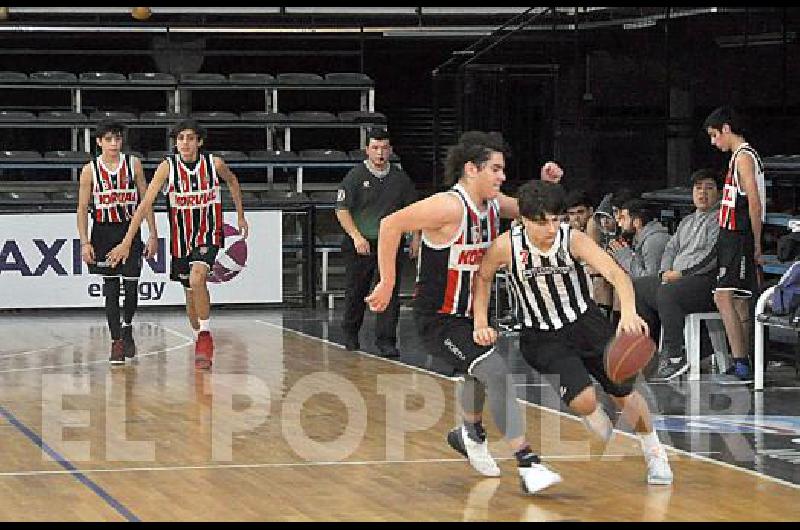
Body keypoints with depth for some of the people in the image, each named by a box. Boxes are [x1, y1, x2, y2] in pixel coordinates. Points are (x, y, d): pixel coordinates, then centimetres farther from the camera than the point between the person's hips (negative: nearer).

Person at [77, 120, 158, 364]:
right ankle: (116, 341, 3)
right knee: (111, 289, -1)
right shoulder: (90, 170, -2)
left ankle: (127, 328, 24)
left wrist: (153, 234, -2)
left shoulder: (133, 164, 0)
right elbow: (83, 208, 0)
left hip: (130, 230, 1)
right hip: (103, 232, 0)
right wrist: (85, 242, -8)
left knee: (131, 286, -2)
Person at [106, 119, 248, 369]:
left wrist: (240, 217, 17)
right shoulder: (167, 167, -14)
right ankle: (200, 343, 33)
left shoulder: (214, 163, -12)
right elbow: (146, 203, -19)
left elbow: (232, 181, 12)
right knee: (190, 293, 13)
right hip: (181, 237, 2)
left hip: (208, 235, -2)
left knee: (197, 278, -28)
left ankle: (206, 336, -12)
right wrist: (127, 242, -25)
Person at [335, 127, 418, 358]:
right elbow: (342, 210, -7)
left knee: (390, 293, -8)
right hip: (360, 244, -2)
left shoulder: (400, 178, 7)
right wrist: (356, 236, -17)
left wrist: (416, 237, 5)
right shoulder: (355, 177, -3)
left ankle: (386, 340, -6)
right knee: (356, 291, 9)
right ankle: (350, 333, 32)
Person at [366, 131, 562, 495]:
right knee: (495, 371, -23)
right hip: (438, 319, -10)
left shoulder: (492, 204, 0)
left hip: (469, 313, 10)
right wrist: (388, 284, -23)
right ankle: (528, 466, -24)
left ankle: (470, 435, 60)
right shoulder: (449, 206, -25)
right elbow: (391, 225, -26)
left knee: (480, 373, 31)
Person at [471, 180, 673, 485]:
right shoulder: (507, 246, -21)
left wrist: (629, 312, -56)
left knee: (624, 393, 9)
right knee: (582, 400, -22)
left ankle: (655, 456, 35)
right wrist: (481, 323, -7)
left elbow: (616, 273, -38)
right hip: (543, 337, -1)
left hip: (586, 323, 1)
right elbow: (482, 277, 2)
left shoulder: (573, 239, -24)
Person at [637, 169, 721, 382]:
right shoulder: (687, 221, 28)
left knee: (667, 293, -35)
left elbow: (712, 254, -15)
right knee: (636, 287, 3)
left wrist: (681, 273, -15)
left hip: (706, 279, -10)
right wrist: (665, 272, 2)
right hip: (675, 278, 10)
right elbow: (671, 249, 24)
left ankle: (674, 357, -32)